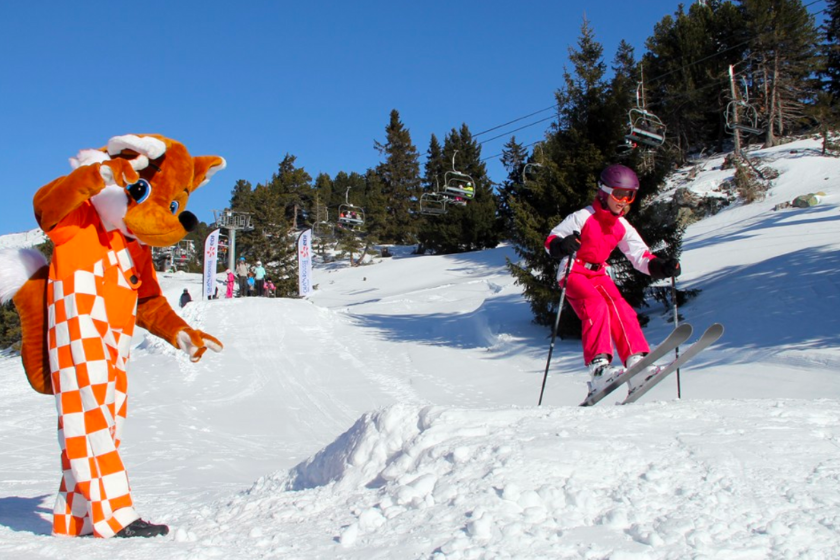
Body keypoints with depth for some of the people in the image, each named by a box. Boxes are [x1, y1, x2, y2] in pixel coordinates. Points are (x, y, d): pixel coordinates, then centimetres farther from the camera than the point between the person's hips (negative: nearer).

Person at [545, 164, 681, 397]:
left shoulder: (622, 227, 8)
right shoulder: (583, 217, -11)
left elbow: (640, 256, 7)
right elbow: (551, 239, -13)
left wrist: (661, 267, -12)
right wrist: (562, 245, -37)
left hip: (599, 275, 7)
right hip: (573, 273, -7)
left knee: (621, 310, -15)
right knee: (596, 306, -30)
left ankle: (636, 362, -17)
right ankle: (598, 367, -38)